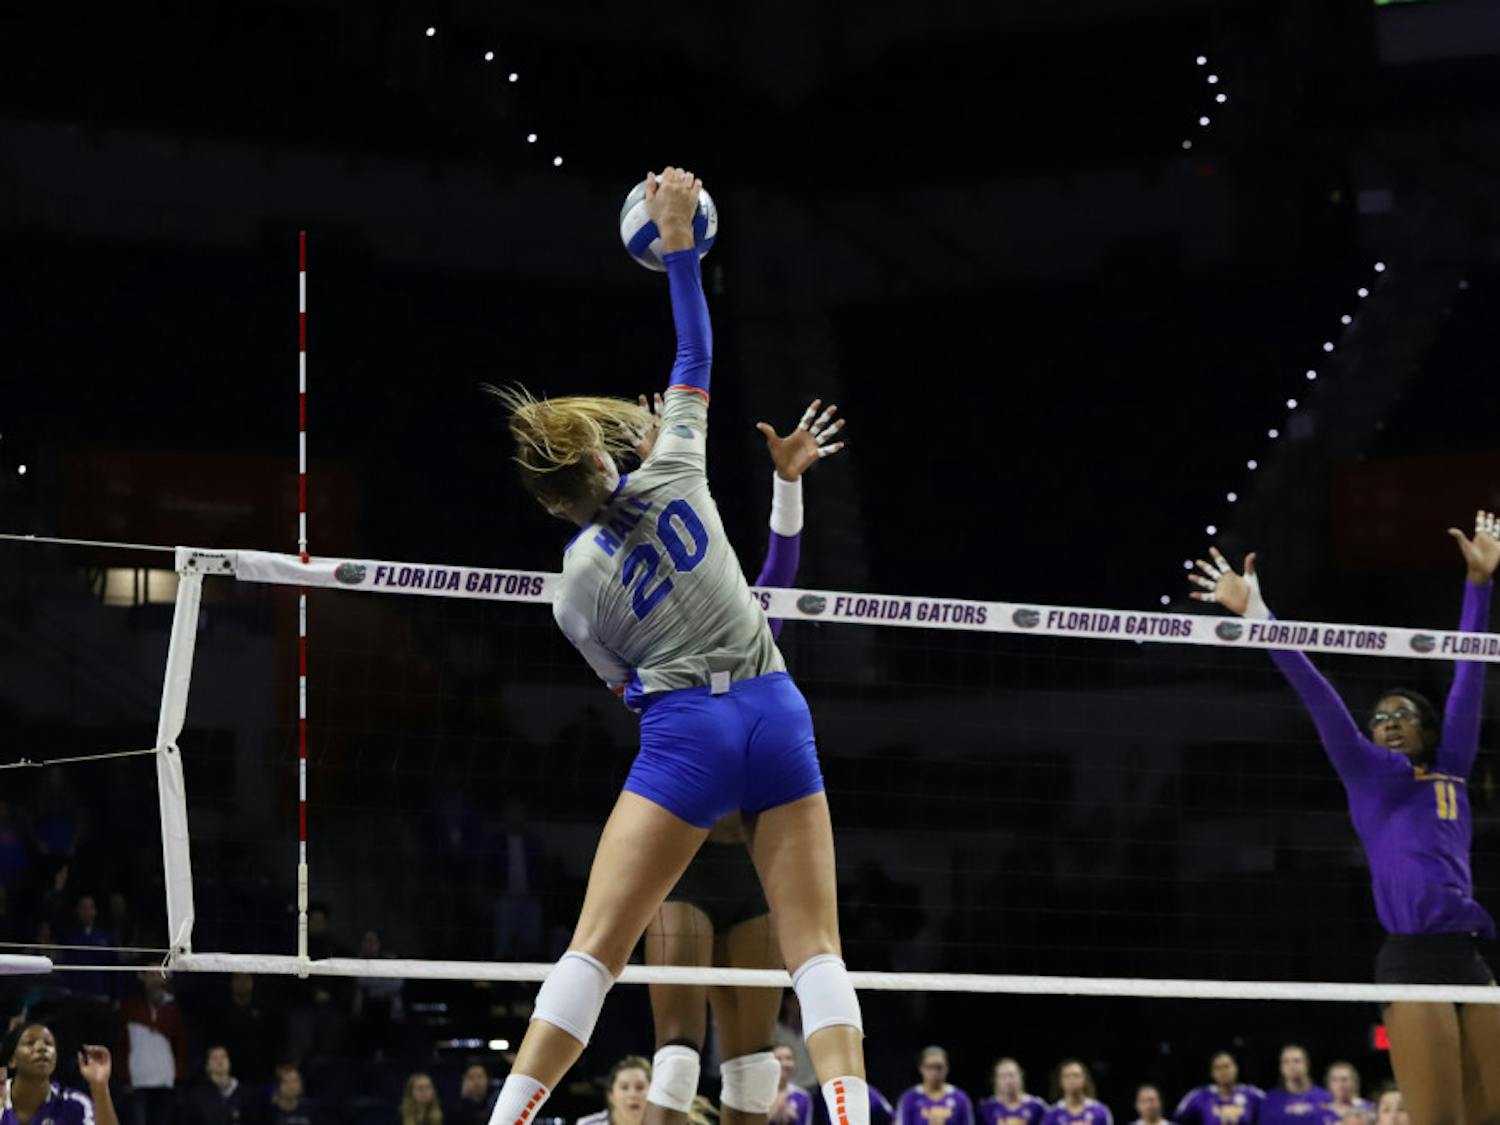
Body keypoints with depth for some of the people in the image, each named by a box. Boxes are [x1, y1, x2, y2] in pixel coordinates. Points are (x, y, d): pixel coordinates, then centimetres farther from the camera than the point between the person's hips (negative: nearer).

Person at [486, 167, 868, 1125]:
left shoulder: (577, 588, 1)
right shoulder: (673, 476, 3)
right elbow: (695, 356, 15)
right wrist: (680, 242, 19)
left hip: (684, 733, -2)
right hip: (778, 716, 2)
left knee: (595, 947, -2)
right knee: (816, 946, 0)